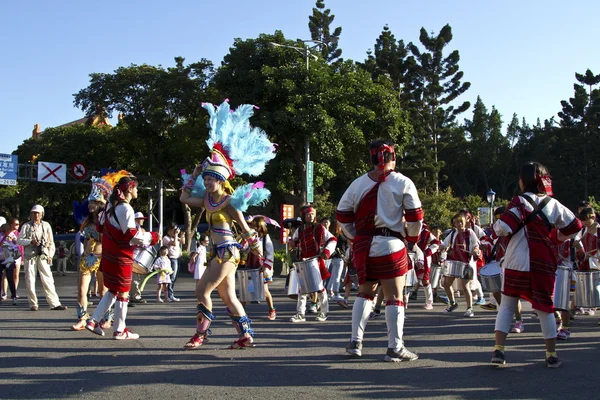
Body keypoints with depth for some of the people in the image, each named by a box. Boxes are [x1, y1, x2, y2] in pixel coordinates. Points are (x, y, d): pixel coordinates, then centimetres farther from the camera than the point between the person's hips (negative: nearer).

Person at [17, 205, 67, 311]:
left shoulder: (46, 225, 13)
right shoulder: (26, 226, 8)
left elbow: (51, 242, 15)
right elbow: (19, 240, 3)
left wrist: (50, 255, 5)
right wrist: (30, 241, -14)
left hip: (43, 257, 1)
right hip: (30, 256, -1)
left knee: (48, 280, -3)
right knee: (30, 280, 1)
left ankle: (55, 303, -4)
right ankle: (33, 304, 10)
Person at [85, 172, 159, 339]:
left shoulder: (110, 205, 9)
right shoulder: (125, 208, -19)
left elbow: (100, 227, 18)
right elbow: (132, 236, -24)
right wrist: (151, 237, -12)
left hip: (109, 254, 9)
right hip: (121, 256, -9)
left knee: (113, 290, 20)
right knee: (123, 292, 2)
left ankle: (93, 321, 18)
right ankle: (120, 330, 10)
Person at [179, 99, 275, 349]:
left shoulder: (229, 201, -12)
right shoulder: (207, 200, 9)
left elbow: (246, 230, -10)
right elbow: (184, 198, 18)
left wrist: (259, 252, -6)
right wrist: (194, 175, 14)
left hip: (227, 252, -8)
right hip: (218, 252, 8)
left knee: (202, 290, -8)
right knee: (228, 296, 9)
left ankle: (201, 333, 4)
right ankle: (246, 336, 15)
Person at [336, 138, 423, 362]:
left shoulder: (358, 184, 6)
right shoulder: (403, 183, -2)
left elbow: (342, 216, 6)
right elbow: (415, 217, -4)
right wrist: (412, 240, 11)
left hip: (364, 246, 4)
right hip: (392, 245, -3)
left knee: (365, 292, 18)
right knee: (395, 296, 3)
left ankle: (355, 342, 14)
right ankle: (395, 348, 4)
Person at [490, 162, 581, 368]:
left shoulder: (520, 202, -9)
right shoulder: (553, 205, 3)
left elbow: (503, 228, -18)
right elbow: (575, 227, 12)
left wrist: (495, 228, 3)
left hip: (517, 263, -2)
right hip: (544, 264, 3)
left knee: (507, 306, 8)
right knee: (545, 308, 12)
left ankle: (498, 350, 2)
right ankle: (552, 355, 16)